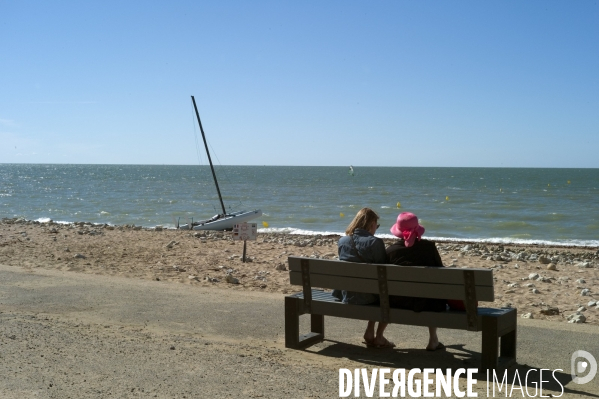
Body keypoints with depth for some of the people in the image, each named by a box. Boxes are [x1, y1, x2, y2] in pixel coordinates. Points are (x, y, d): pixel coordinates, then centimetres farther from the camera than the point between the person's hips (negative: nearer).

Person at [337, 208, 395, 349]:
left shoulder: (342, 241, 1)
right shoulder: (375, 242, -17)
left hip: (347, 296, 6)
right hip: (367, 297, -6)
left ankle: (369, 333, 26)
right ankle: (378, 337, 21)